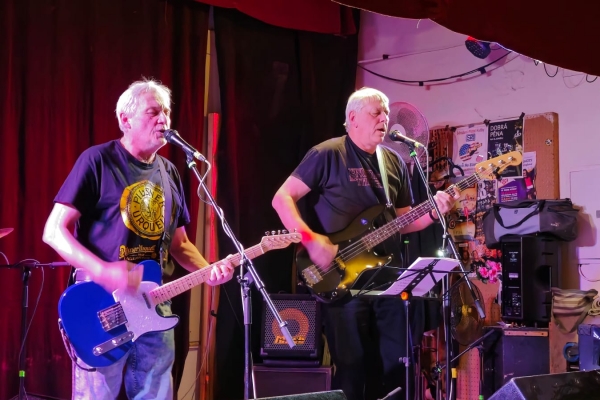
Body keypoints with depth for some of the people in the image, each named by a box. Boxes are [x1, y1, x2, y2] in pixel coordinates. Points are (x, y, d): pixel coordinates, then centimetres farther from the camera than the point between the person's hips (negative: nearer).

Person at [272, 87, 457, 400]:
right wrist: (310, 239, -20)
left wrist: (433, 212, -4)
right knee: (352, 365, -1)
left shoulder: (395, 162, 13)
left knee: (396, 362, 6)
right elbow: (282, 198, -9)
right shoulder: (328, 154, -5)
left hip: (388, 276, 6)